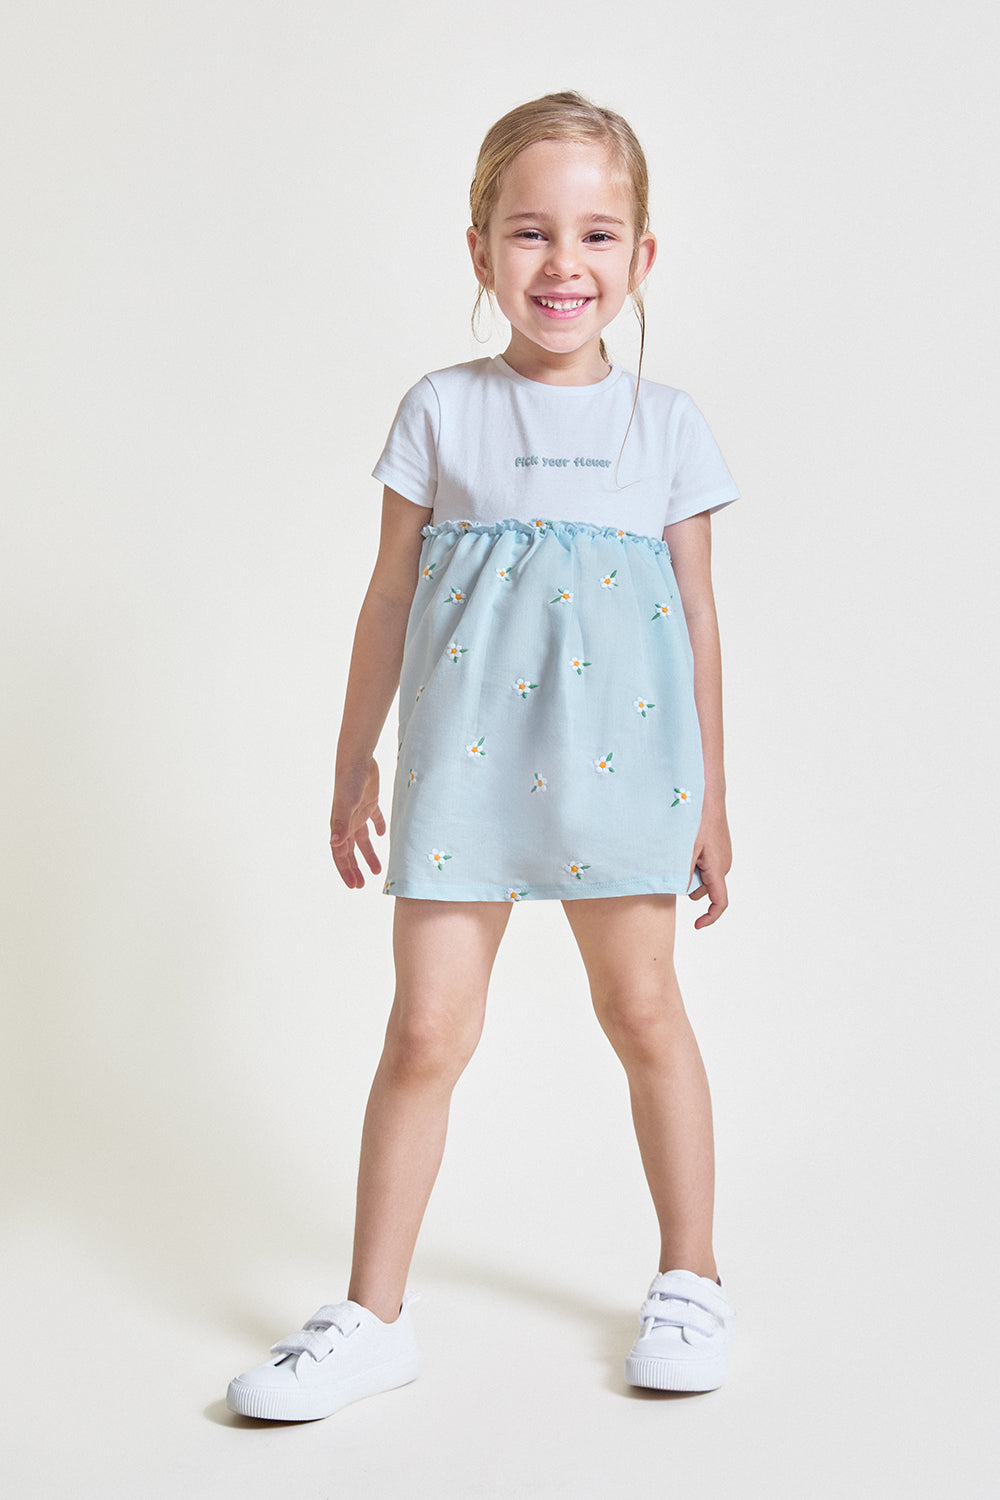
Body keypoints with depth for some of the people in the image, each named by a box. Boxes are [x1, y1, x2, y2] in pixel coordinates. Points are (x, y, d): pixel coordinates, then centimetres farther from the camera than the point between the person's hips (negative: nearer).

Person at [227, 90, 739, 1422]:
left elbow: (699, 614, 9)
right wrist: (354, 763, 9)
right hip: (466, 758, 0)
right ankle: (374, 1317, 11)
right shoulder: (441, 412, 3)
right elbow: (391, 598, 8)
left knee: (643, 1011, 8)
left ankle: (691, 1278, 26)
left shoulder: (665, 423, 4)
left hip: (616, 759, 0)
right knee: (428, 1026, -2)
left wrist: (711, 796, 9)